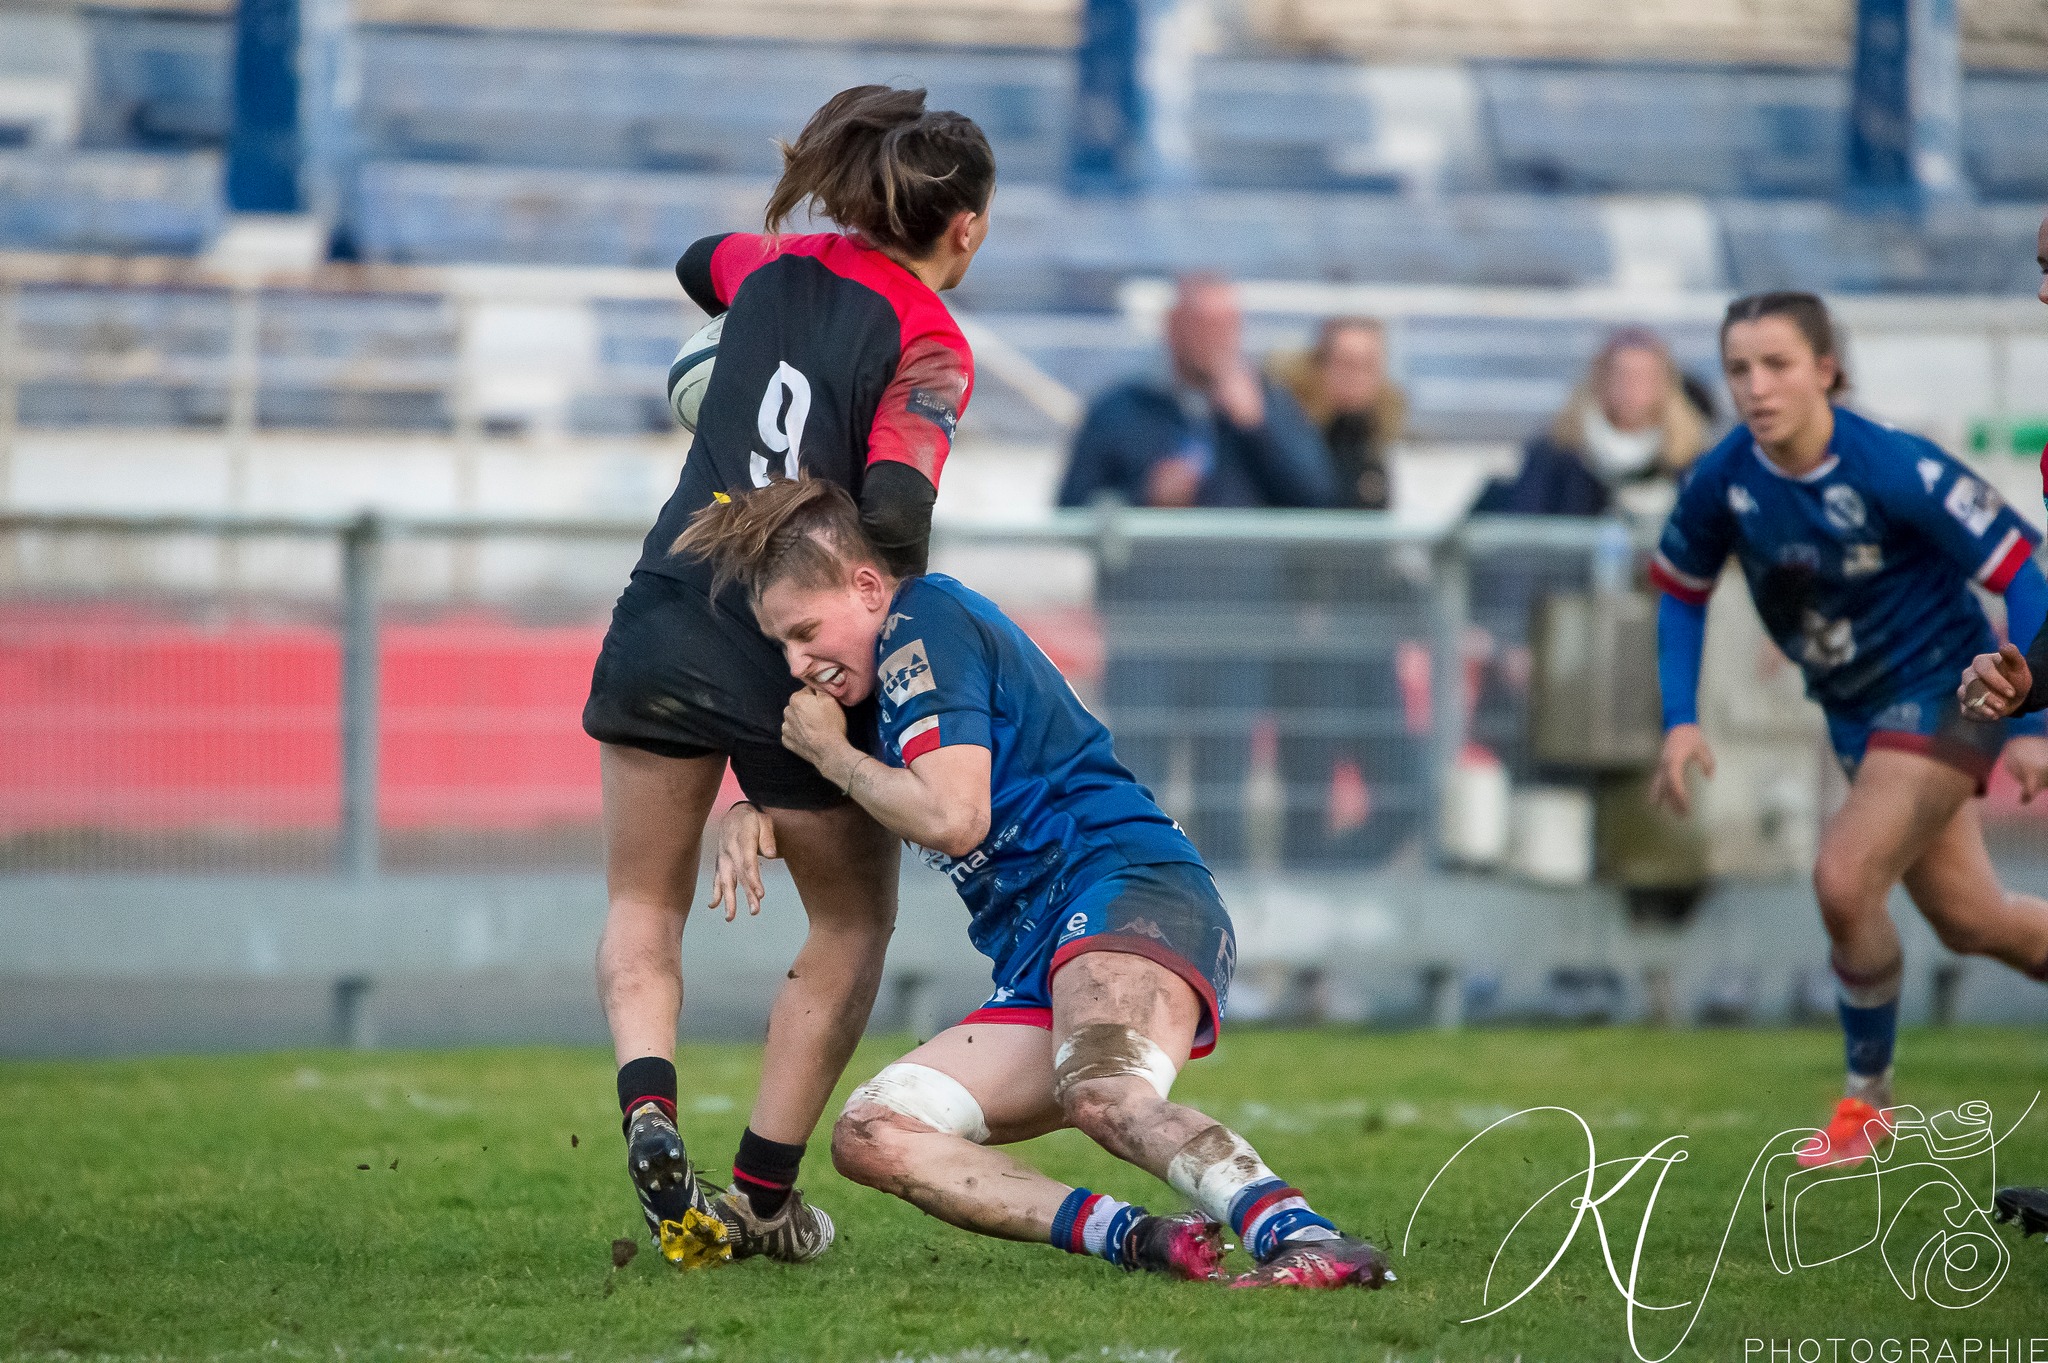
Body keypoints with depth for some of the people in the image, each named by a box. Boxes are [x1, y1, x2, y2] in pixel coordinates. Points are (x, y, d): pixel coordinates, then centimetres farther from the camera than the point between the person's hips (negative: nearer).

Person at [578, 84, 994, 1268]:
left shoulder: (789, 265, 6)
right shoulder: (931, 350, -12)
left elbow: (701, 266, 30)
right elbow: (894, 516, -24)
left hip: (668, 624, 4)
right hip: (796, 666, -4)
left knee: (644, 907, 20)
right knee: (854, 922, 18)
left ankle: (650, 1110, -8)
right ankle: (762, 1199, 14)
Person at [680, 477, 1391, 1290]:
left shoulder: (924, 622, -2)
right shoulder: (903, 656, 28)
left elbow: (951, 817, -14)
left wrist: (830, 753, 3)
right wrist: (750, 816, 19)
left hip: (1124, 890, -10)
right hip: (1035, 969, 10)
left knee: (1101, 1093, -40)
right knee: (870, 1136, -7)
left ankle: (1299, 1238, -61)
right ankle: (1130, 1236, -28)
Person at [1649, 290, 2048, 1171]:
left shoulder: (1899, 470, -27)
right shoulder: (1722, 484, -11)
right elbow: (1679, 591, 8)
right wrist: (1680, 718, -3)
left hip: (1943, 692, -6)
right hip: (1857, 716, 6)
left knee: (1845, 878, -20)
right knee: (1966, 917, 13)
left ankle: (1868, 1097, 2)